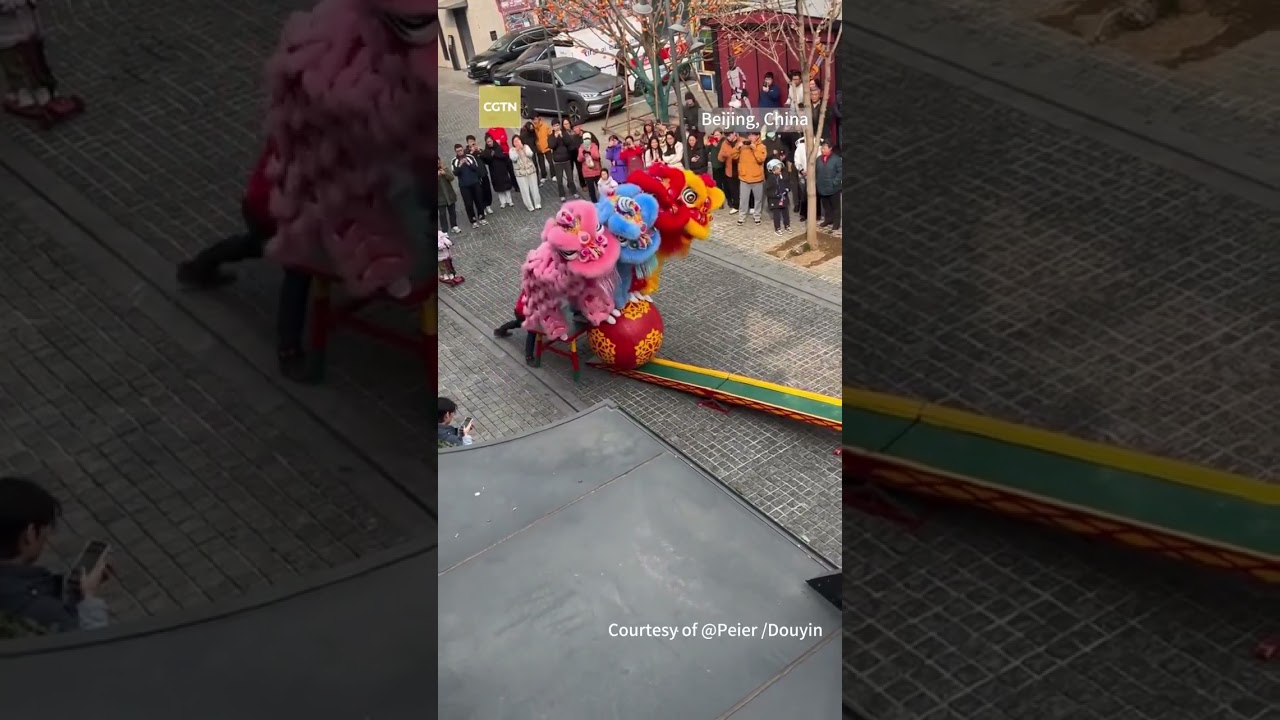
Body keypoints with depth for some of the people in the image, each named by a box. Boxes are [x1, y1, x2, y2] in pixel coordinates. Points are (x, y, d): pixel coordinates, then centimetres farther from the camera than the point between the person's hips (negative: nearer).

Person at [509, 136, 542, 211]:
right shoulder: (512, 150, 0)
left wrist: (523, 148, -17)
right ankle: (530, 207, 7)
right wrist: (517, 150, -21)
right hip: (520, 173, -1)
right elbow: (513, 159, -16)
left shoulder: (526, 146, 4)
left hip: (531, 170, 1)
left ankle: (537, 204, 19)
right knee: (525, 190, -1)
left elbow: (530, 154, -11)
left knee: (534, 188, 7)